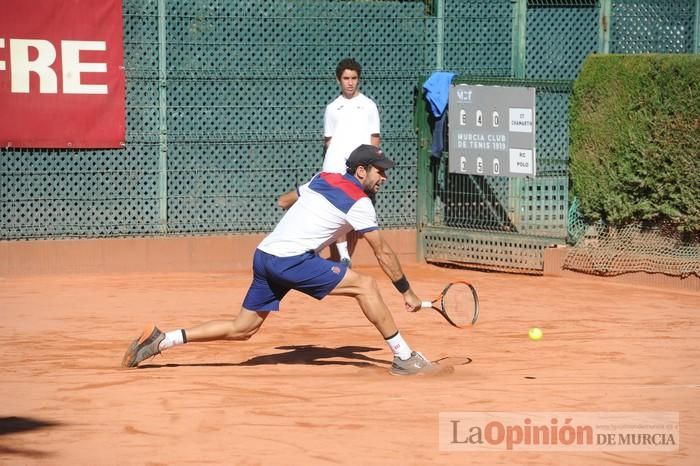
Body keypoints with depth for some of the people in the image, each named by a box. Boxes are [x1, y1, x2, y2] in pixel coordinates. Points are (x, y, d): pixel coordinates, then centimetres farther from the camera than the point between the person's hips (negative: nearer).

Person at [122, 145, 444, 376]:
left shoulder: (322, 179, 18)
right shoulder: (359, 202, -4)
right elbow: (383, 253, 0)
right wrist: (407, 292, 7)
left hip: (264, 255, 8)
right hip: (292, 261, -8)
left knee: (242, 329, 12)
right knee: (365, 286, -6)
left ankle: (160, 340, 7)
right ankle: (404, 359, -6)